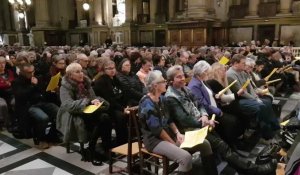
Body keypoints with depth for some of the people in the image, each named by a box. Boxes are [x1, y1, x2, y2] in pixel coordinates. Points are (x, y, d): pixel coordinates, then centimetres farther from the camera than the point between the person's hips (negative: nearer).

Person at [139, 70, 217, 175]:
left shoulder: (162, 99, 9)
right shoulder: (147, 104, -17)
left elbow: (169, 120, 12)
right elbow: (156, 129, -20)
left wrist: (177, 133, -5)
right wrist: (174, 144, -15)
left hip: (169, 134, 9)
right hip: (155, 140, -8)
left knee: (205, 144, 1)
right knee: (186, 157, -33)